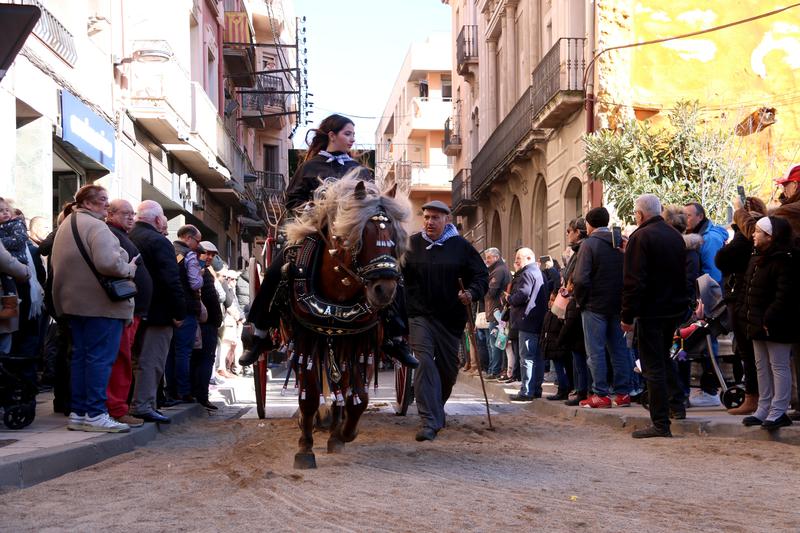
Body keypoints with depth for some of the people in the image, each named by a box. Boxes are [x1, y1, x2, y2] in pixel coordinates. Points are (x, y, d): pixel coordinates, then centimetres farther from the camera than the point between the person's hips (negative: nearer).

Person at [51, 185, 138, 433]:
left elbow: (56, 263, 21)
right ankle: (95, 414, -5)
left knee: (80, 356, 12)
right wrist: (129, 269, -12)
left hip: (75, 302, 9)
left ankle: (79, 412, 15)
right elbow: (108, 262, -28)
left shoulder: (66, 225, 16)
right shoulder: (96, 226, -14)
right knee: (101, 357, -6)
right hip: (101, 303, -9)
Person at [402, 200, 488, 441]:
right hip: (419, 315, -1)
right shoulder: (412, 245, 2)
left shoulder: (461, 246, 1)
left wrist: (472, 293, -16)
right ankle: (429, 421, -17)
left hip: (450, 317, 2)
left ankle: (437, 408, 39)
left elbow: (482, 275, 4)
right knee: (424, 362, -16)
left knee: (448, 367, 12)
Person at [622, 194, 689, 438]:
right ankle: (676, 403, 27)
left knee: (653, 366, -3)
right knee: (664, 358, 26)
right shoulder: (675, 236, 10)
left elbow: (634, 281, -18)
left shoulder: (640, 237, -14)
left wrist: (628, 316, -15)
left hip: (651, 311, -8)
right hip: (675, 308, 8)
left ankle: (660, 423, -2)